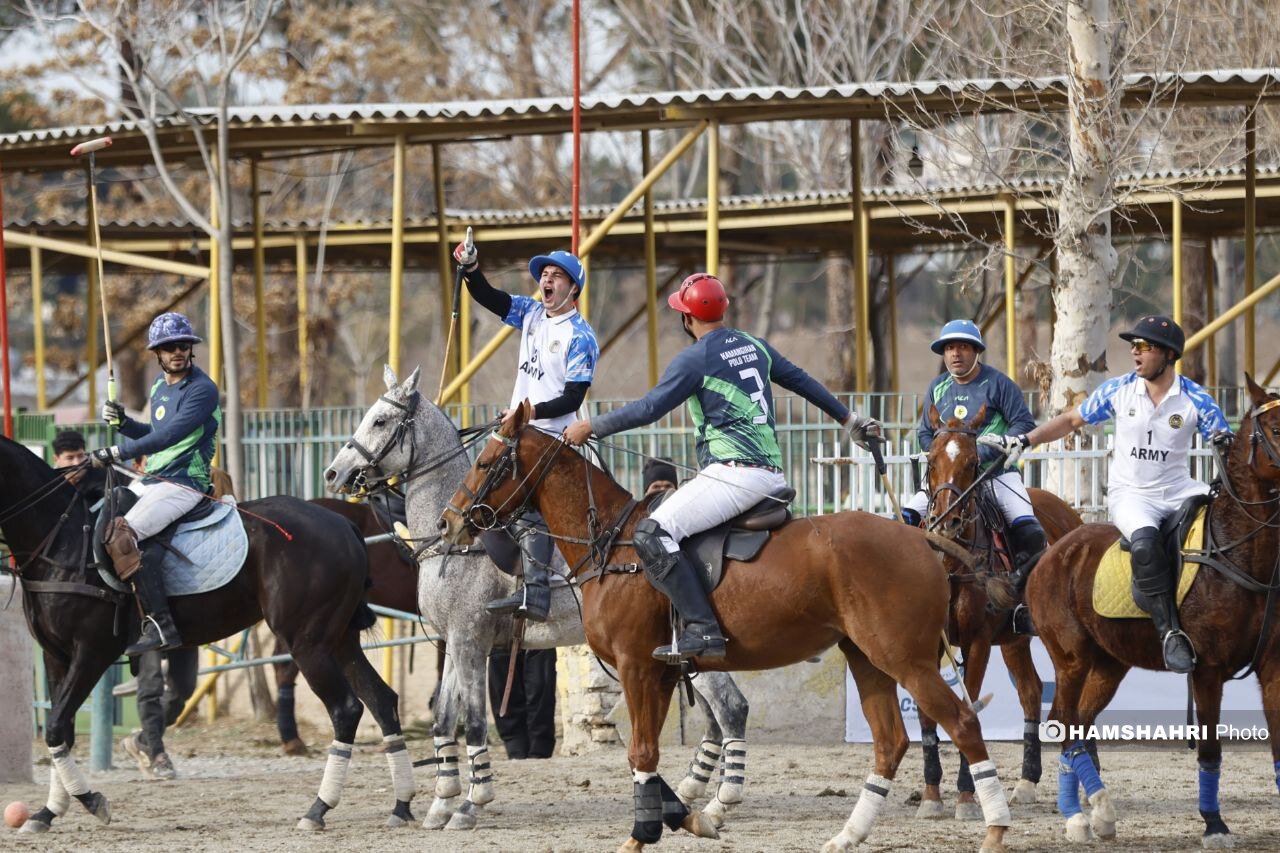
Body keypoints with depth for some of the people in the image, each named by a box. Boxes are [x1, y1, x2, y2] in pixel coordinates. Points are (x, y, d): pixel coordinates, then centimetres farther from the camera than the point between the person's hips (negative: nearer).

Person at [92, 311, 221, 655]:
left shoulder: (202, 389, -14)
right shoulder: (160, 385, 15)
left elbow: (170, 435, -24)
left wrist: (118, 453, -24)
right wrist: (123, 423, 9)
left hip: (184, 484, -10)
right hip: (150, 480, 10)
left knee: (123, 536, -29)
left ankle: (161, 626, -32)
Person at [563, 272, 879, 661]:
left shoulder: (695, 359, -6)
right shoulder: (754, 346, 17)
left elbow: (649, 408, -9)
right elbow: (803, 382, 29)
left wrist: (590, 427, 2)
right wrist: (848, 418, 43)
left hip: (734, 472, -9)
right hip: (773, 474, 9)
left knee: (653, 534, -15)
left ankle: (702, 629, -27)